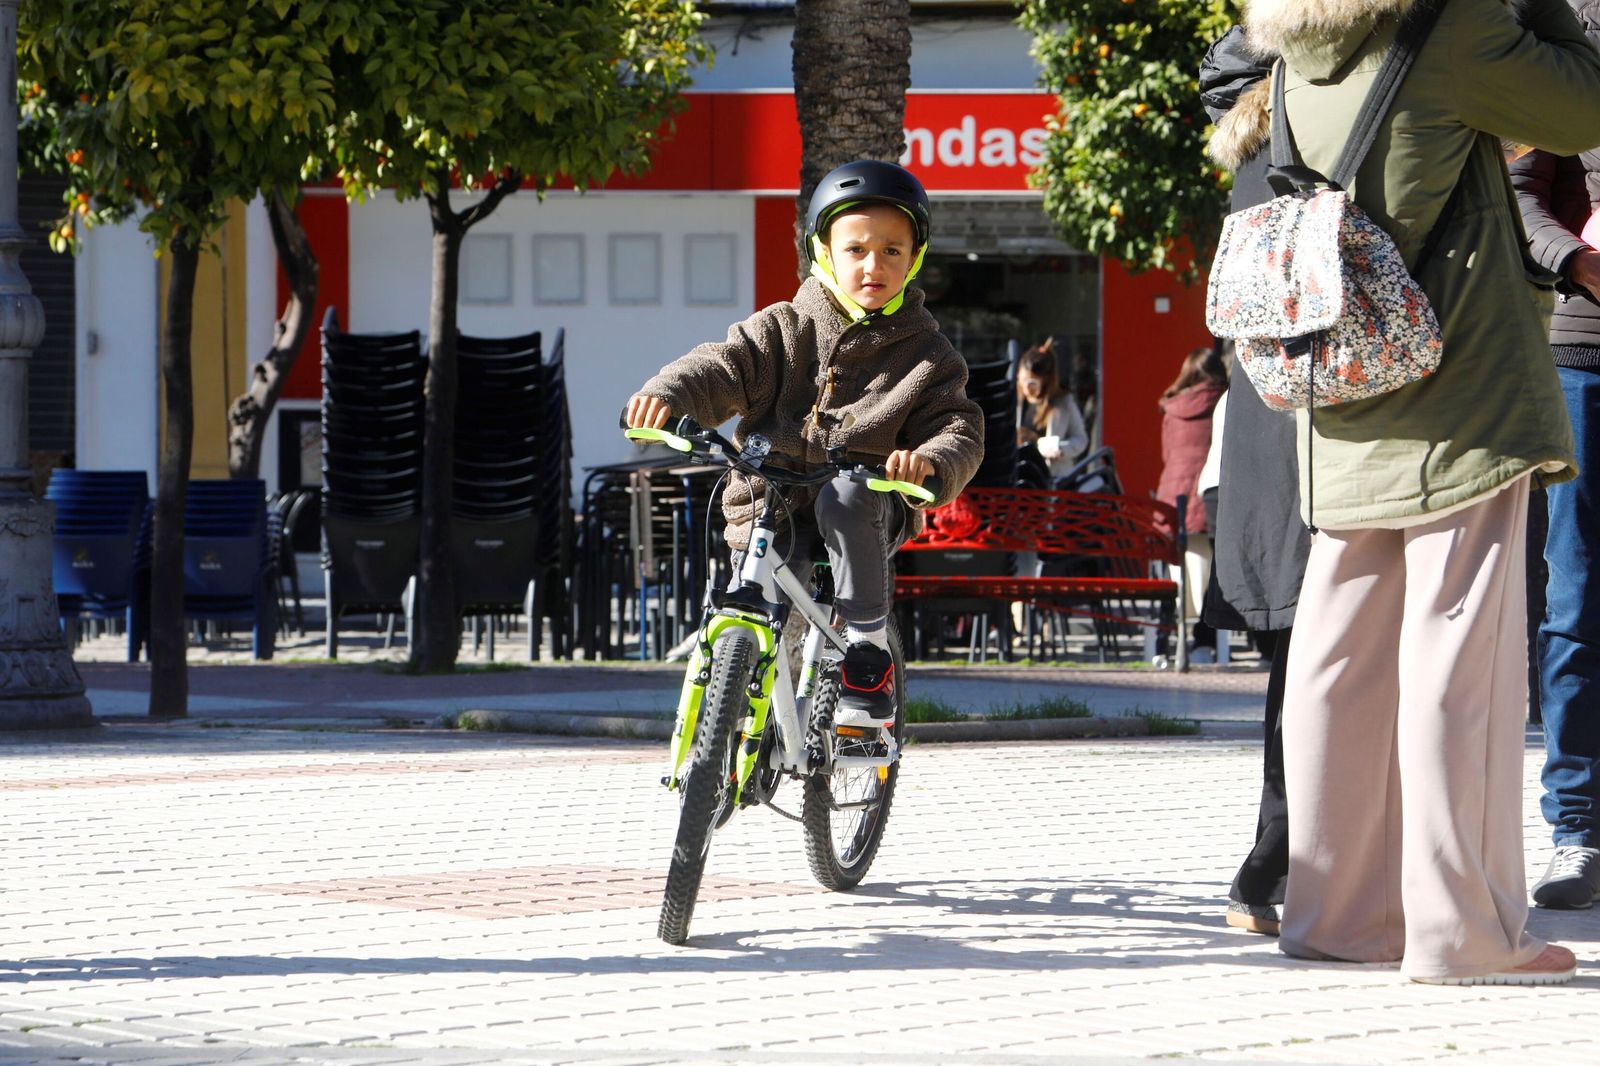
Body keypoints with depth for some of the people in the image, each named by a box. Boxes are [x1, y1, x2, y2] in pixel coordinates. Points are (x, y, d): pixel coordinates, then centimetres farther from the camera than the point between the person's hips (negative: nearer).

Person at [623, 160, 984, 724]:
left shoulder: (926, 355, 6)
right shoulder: (783, 331, 7)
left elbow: (959, 431, -3)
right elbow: (725, 367, -4)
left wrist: (931, 461, -28)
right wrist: (670, 390, -27)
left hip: (869, 506, -1)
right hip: (770, 503, 1)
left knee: (844, 499, -36)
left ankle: (870, 648, -28)